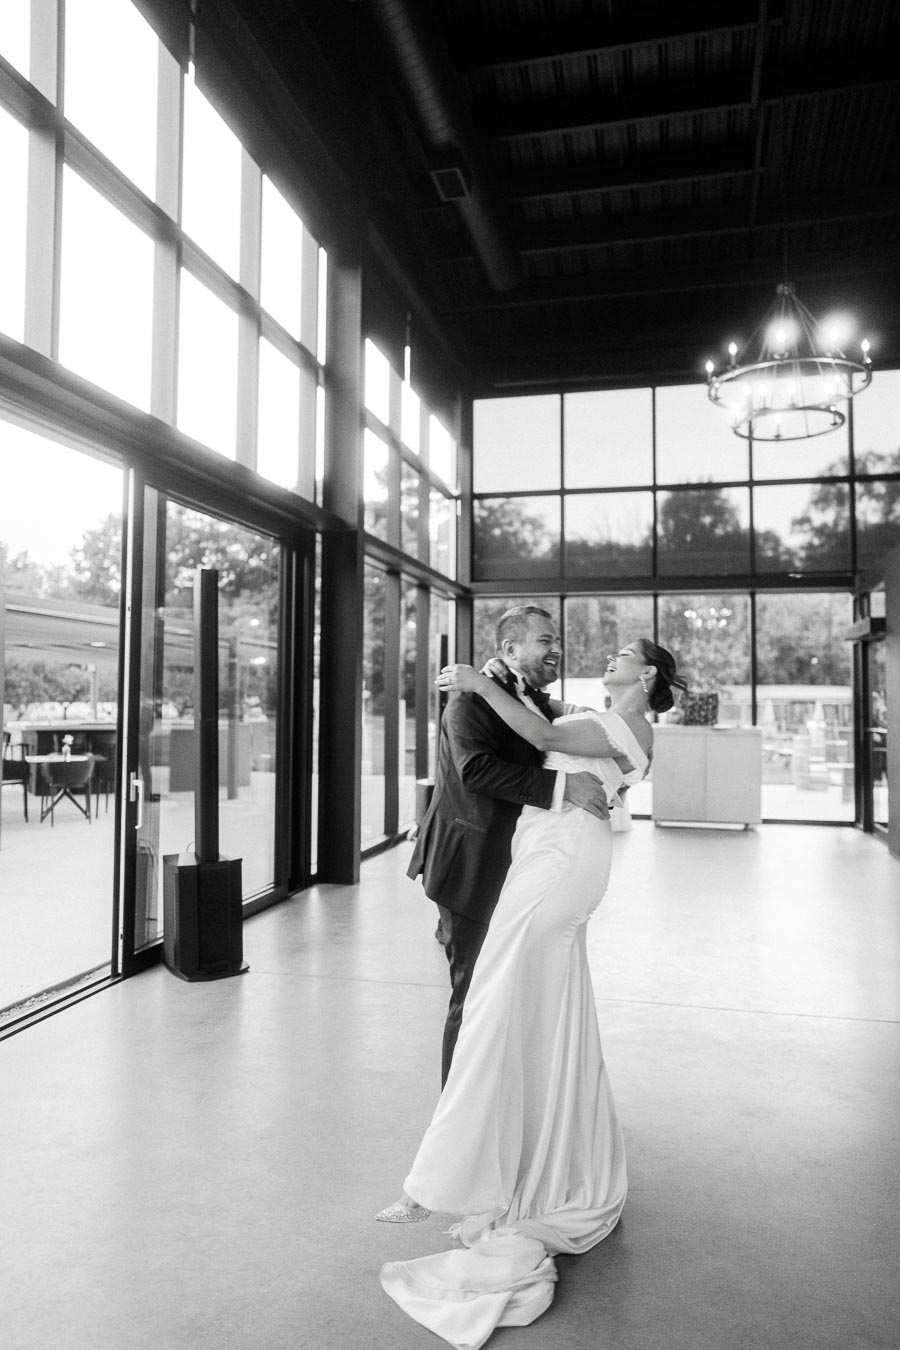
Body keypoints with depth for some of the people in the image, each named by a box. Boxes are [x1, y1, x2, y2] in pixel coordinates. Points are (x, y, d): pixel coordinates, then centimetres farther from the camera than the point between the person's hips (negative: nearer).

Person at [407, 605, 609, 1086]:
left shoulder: (542, 703, 11)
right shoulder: (473, 699, -17)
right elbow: (476, 769, -33)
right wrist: (563, 785, -37)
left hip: (512, 865, 9)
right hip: (473, 870, -9)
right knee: (474, 993, 3)